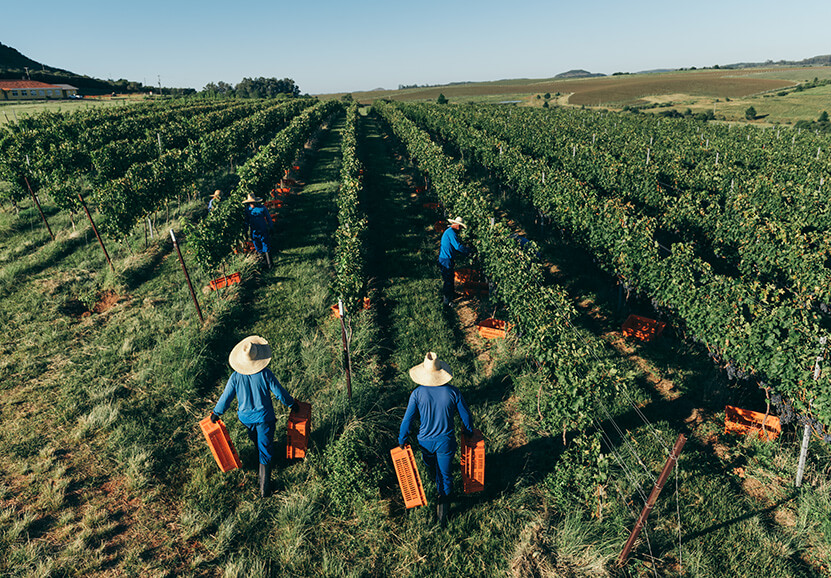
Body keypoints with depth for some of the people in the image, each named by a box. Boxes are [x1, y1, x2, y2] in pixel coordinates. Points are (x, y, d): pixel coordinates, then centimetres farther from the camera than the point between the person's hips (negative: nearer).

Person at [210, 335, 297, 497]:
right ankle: (264, 487, 9)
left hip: (246, 417, 3)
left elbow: (226, 398, -5)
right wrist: (291, 403, 5)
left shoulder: (235, 377, -16)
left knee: (256, 439, 32)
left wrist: (216, 413, 13)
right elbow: (279, 392, -12)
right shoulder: (265, 374, -21)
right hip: (264, 417, -3)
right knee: (265, 450, 5)